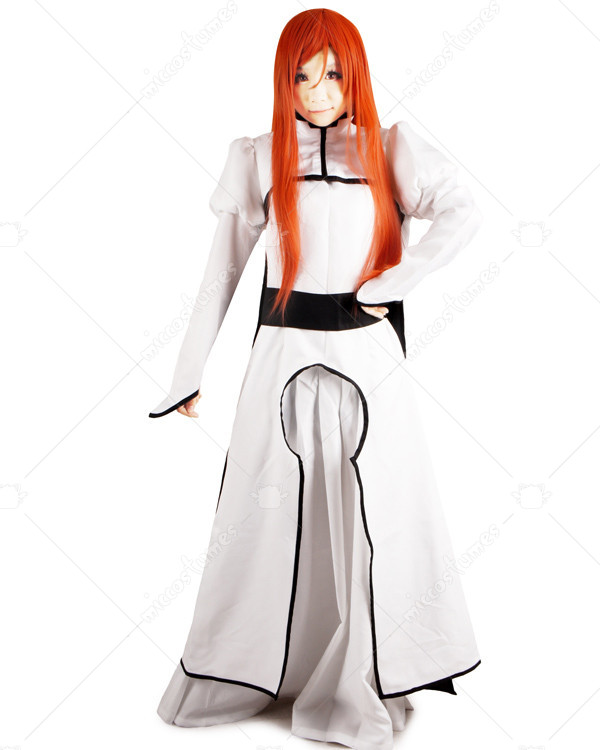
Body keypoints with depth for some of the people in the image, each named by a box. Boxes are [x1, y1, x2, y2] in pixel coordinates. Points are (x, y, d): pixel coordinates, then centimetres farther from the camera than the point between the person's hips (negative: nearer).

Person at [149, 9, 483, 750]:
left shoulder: (391, 148, 4)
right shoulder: (258, 158, 4)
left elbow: (461, 213, -11)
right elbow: (222, 268, 5)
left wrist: (388, 287, -15)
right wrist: (187, 374, 6)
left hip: (367, 360, 0)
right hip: (285, 357, 0)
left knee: (378, 517, 5)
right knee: (266, 515, 9)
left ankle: (365, 686, 25)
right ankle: (241, 673, 30)